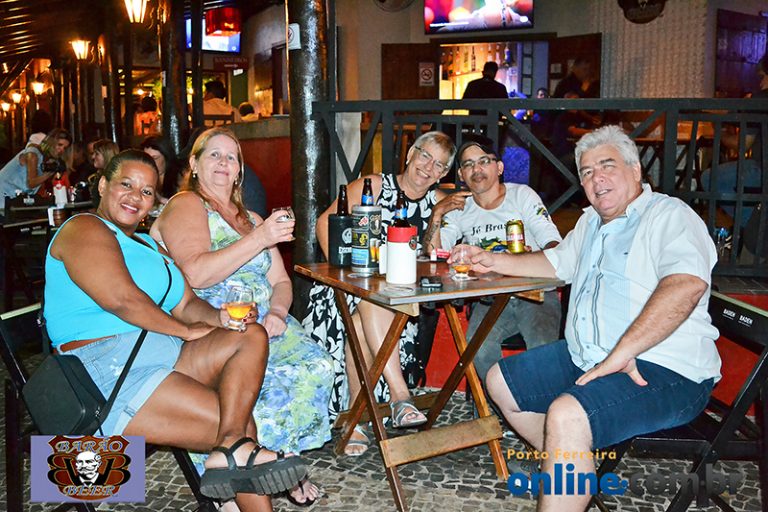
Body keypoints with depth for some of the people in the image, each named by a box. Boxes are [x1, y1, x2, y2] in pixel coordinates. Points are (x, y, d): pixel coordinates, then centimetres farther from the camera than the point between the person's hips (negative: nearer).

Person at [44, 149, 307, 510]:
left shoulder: (148, 245, 26)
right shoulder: (83, 228, -3)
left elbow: (186, 304, 15)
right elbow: (120, 298, -18)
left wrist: (220, 318, -7)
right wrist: (187, 330, -9)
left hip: (166, 354, 9)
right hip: (110, 369, -9)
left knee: (252, 336, -14)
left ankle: (232, 449, -27)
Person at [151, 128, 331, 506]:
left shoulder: (252, 219, 23)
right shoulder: (184, 207, 1)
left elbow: (281, 281, 19)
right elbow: (197, 274, -16)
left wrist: (277, 313, -4)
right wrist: (258, 240, -20)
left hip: (262, 322, 6)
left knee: (314, 364, -20)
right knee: (266, 379, -32)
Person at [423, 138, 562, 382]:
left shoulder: (522, 195, 8)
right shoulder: (459, 208, 13)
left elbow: (553, 242, -2)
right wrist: (437, 213, -10)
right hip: (490, 298, 1)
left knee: (543, 348, -29)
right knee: (479, 348, -28)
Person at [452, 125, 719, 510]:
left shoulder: (669, 216, -12)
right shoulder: (591, 222, 17)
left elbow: (687, 284, -30)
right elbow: (556, 263, 33)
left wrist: (621, 354, -32)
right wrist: (493, 261, 22)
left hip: (665, 373, -9)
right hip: (584, 358, 10)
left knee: (566, 416, -34)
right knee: (500, 381, 13)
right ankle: (569, 467, 21)